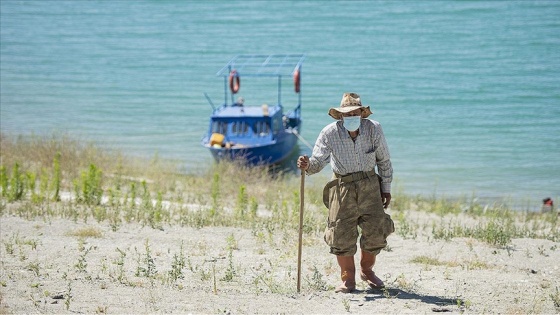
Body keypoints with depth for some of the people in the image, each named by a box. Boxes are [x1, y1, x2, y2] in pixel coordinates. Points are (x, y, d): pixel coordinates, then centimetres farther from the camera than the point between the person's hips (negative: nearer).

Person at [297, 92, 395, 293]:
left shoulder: (373, 129, -9)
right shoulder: (329, 133, -13)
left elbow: (384, 161, 3)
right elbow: (318, 161, -13)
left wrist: (386, 188, 7)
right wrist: (307, 165, -36)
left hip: (369, 185, 1)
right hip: (343, 186, -1)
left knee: (376, 232, 1)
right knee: (341, 235, -3)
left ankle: (367, 270, 28)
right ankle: (348, 279, 15)